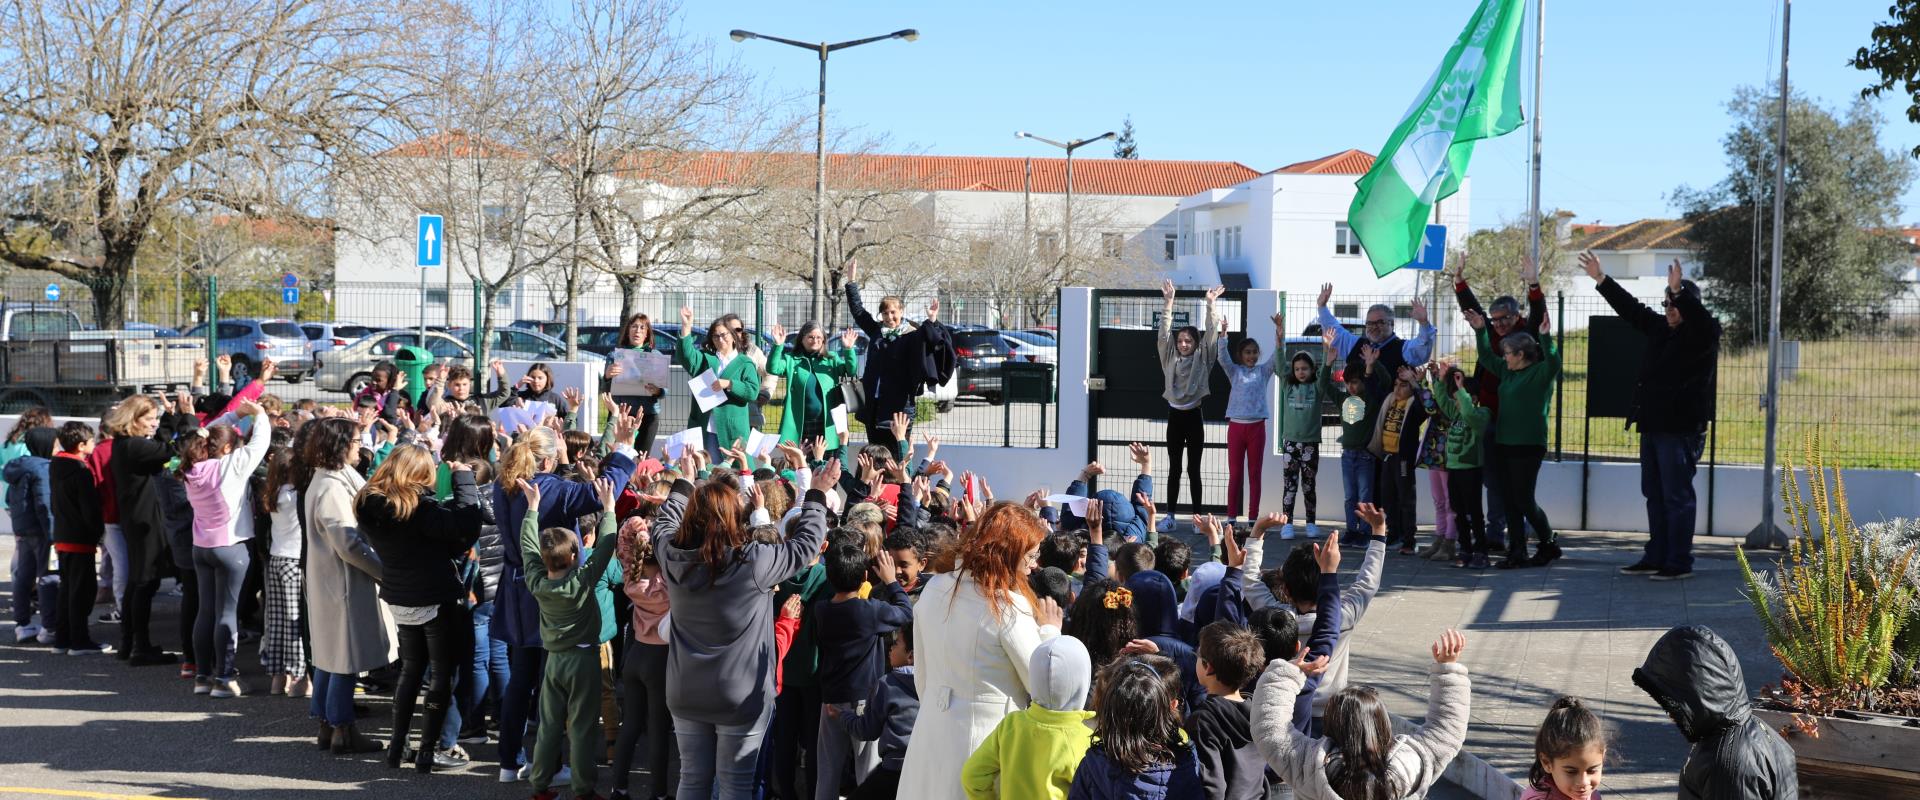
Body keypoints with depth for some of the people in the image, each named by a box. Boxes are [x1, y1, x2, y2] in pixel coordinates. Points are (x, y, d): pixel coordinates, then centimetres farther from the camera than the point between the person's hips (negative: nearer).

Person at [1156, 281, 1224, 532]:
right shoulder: (1170, 358, 6)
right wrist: (1169, 302, -9)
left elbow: (1210, 334, -6)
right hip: (1175, 416, 2)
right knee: (1174, 469, 5)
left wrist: (1210, 304, -13)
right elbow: (1164, 333, -2)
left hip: (1194, 416, -2)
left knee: (1193, 469, 1)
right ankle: (1169, 516, 6)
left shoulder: (1201, 359, 2)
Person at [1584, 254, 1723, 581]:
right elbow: (1630, 308, 23)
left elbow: (1700, 319, -30)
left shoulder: (1702, 333, -8)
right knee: (1654, 494, 13)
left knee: (1677, 496, -5)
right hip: (1652, 425, 9)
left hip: (1680, 429, -9)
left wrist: (1679, 292, -43)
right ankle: (1656, 557, 21)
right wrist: (1601, 279, 25)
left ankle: (1680, 563, -1)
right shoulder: (1660, 327, 14)